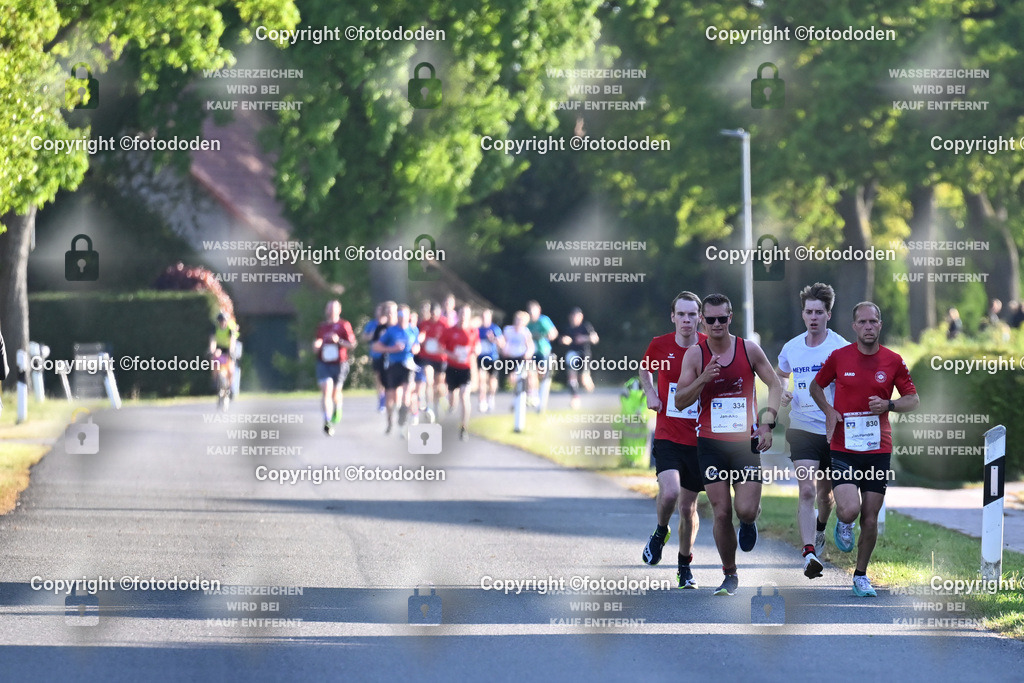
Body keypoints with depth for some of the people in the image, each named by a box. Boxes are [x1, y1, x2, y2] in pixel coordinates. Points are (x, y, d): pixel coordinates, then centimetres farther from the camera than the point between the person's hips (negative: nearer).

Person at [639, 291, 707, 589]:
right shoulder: (660, 345, -3)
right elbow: (644, 368, 19)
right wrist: (650, 393, 3)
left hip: (699, 438, 1)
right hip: (668, 436, -1)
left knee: (688, 506, 8)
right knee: (669, 492, -23)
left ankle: (685, 566, 26)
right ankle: (660, 532, 10)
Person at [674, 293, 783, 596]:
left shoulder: (749, 349, -1)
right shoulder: (695, 354, -2)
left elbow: (775, 385, 8)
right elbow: (679, 402, -4)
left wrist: (767, 423, -3)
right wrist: (703, 379, -20)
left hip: (746, 442, 0)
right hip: (710, 443, 0)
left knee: (746, 510, -12)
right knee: (721, 513, -4)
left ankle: (749, 521, 27)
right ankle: (730, 576, 13)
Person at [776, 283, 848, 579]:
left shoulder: (841, 348, -8)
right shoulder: (791, 348, 4)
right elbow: (780, 376, 24)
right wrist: (783, 393, 2)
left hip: (834, 430, -1)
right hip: (802, 428, 1)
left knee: (825, 492, 16)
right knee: (806, 491, -15)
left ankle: (820, 531, 47)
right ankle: (809, 553, -21)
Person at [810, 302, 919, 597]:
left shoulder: (893, 361, 1)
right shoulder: (839, 357, -1)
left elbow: (913, 399, 9)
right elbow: (816, 386, 14)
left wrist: (888, 404, -12)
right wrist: (828, 411, -5)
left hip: (878, 450, 2)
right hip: (843, 448, -2)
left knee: (870, 520, 4)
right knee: (849, 510, -20)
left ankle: (861, 575, 22)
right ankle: (843, 524, 17)